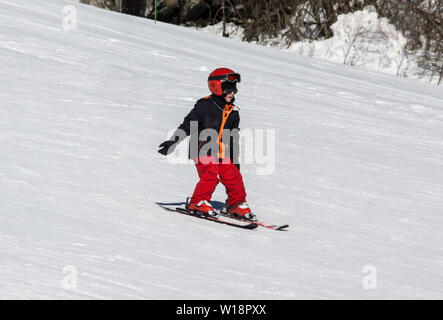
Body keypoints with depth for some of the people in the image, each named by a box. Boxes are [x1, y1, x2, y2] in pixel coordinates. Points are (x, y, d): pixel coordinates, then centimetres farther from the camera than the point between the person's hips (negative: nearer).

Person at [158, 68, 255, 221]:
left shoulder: (233, 112, 12)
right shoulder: (204, 106, -7)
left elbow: (233, 138, 20)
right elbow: (187, 125, -5)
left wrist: (235, 159, 21)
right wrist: (173, 141, -14)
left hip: (223, 154, 6)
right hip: (204, 151, -6)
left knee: (233, 177, -1)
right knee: (210, 175, -21)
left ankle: (237, 204, 13)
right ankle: (199, 202, -10)